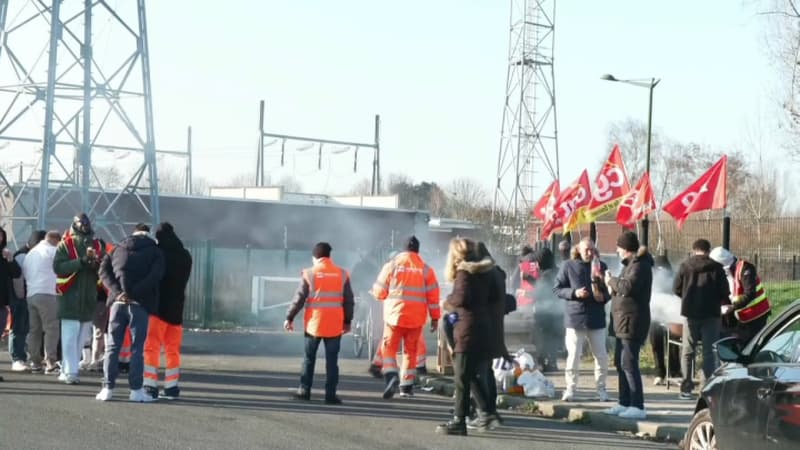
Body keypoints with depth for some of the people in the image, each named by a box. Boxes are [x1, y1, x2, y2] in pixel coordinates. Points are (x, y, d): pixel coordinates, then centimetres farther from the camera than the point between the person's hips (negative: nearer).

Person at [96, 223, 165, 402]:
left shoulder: (118, 249, 15)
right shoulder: (155, 252, 5)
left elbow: (104, 270, 2)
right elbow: (155, 275, -11)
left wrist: (117, 291, -7)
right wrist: (135, 293, -13)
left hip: (118, 302, 2)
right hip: (140, 303, -2)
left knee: (112, 346, 7)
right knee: (137, 348, 1)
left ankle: (108, 388, 4)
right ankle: (136, 390, -1)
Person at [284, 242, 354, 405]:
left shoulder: (310, 274, -4)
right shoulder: (342, 274, 3)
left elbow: (299, 299, -3)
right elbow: (348, 300, 6)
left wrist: (289, 318, 6)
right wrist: (347, 321, 17)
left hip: (314, 323, -1)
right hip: (335, 325, 1)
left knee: (309, 359, 12)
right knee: (331, 361, 3)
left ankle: (304, 391, 14)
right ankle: (330, 395, -1)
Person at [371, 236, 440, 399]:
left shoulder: (392, 265, -3)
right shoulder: (426, 269, 2)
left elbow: (379, 292, 0)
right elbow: (433, 296, 1)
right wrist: (434, 317, 10)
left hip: (394, 314, -2)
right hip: (416, 318, 2)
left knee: (389, 348, 4)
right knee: (411, 351, 13)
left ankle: (391, 376, -20)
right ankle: (406, 385, 14)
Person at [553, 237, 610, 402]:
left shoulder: (601, 266, 7)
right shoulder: (569, 266, 0)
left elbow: (610, 290, 15)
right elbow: (557, 289, 1)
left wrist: (603, 296, -8)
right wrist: (574, 293, -15)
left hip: (597, 318, 2)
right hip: (575, 316, -2)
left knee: (601, 355, 4)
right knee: (574, 355, -1)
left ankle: (601, 388, 18)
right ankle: (570, 389, 10)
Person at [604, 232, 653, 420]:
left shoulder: (640, 265, -14)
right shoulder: (631, 263, 19)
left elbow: (628, 286, -27)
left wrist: (611, 281, -12)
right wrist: (613, 285, 8)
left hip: (632, 321, -11)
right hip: (624, 321, 11)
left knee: (629, 364, -13)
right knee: (621, 362, 16)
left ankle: (637, 407, -14)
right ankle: (625, 404, 22)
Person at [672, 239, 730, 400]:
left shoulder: (685, 266, -1)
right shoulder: (716, 267, -4)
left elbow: (676, 288, 2)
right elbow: (724, 291, -5)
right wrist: (726, 302, 16)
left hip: (690, 312, 1)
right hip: (711, 314, -1)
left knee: (687, 350, 8)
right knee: (709, 351, 3)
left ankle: (686, 388, 6)